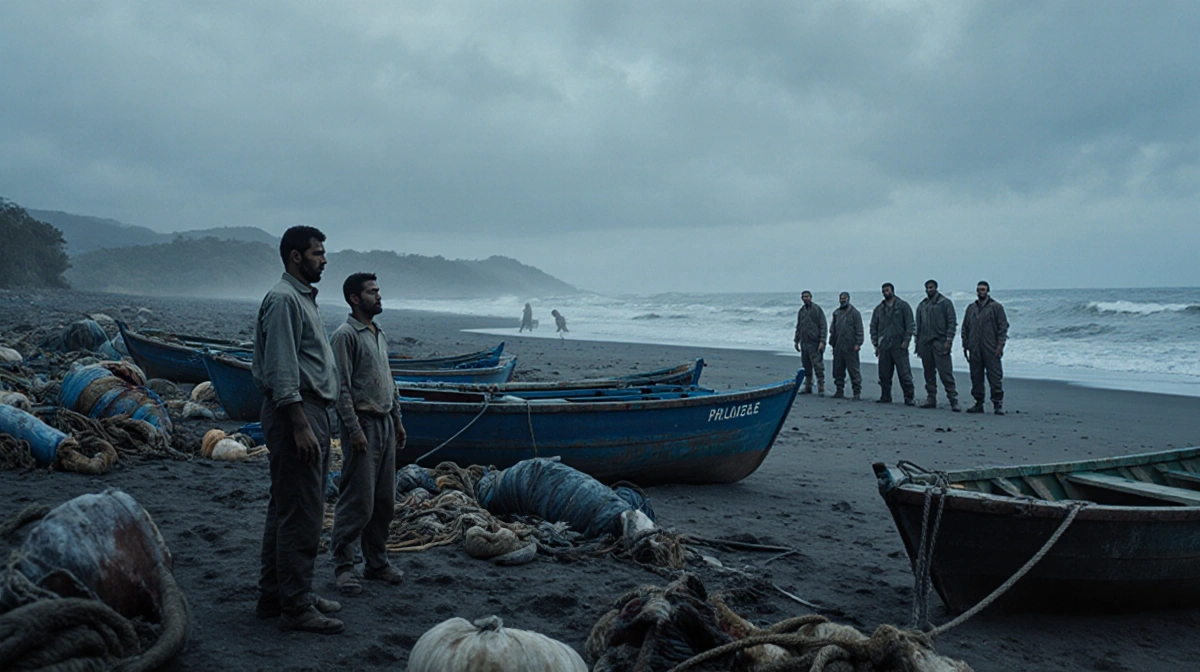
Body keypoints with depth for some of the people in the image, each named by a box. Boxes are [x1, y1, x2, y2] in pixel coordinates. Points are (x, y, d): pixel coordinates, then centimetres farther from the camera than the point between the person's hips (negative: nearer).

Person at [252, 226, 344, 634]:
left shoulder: (305, 298, 20)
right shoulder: (283, 299, -12)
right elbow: (282, 371, -19)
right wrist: (300, 425, -23)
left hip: (312, 413, 11)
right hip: (295, 414, -11)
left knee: (286, 509, 15)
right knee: (300, 514, -8)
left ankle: (275, 595, 24)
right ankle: (295, 607, -1)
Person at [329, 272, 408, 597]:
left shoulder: (380, 334, 17)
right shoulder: (346, 335, -10)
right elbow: (341, 387, -15)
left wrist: (397, 420, 20)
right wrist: (354, 429, -19)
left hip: (385, 423, 8)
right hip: (362, 424, -8)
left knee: (385, 500, 11)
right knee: (358, 501, -6)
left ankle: (376, 561, 22)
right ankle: (344, 566, 4)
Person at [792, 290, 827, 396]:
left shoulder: (817, 309, -5)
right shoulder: (801, 311, 14)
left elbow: (823, 326, -9)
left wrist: (822, 341, -16)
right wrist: (796, 340, 18)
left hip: (815, 343, -6)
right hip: (804, 343, 6)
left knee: (818, 366, -6)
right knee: (806, 366, 10)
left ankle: (821, 388, -1)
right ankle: (808, 387, 18)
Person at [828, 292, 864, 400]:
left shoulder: (854, 312, -3)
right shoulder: (836, 313, 15)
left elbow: (859, 329, -6)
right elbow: (832, 329, 21)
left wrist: (858, 343, -13)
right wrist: (832, 342, 15)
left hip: (850, 347, -6)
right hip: (838, 347, 6)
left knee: (853, 369, -5)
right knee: (838, 370, 8)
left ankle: (857, 392, -3)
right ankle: (839, 390, 17)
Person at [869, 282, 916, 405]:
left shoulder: (903, 306, 4)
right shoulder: (879, 309, 14)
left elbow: (910, 325, 0)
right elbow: (873, 327, 16)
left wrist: (906, 341, -9)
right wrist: (875, 343, 7)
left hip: (899, 345, -4)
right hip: (884, 346, 4)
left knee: (904, 373, -7)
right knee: (884, 374, 5)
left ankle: (909, 397, -2)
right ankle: (885, 397, 13)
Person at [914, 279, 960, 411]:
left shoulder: (945, 303, 1)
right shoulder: (922, 305, 16)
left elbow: (952, 322, -3)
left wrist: (948, 340, -12)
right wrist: (917, 343, 14)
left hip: (940, 343, -5)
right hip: (925, 344, 5)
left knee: (946, 373, -10)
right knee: (929, 374, 7)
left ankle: (953, 400, -8)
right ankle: (931, 399, 14)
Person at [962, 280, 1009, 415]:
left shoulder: (996, 307, 1)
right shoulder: (971, 308, 15)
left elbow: (1003, 326, -3)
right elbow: (965, 328, 18)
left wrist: (1000, 345, -10)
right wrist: (965, 345, 11)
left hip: (991, 349, -5)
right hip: (974, 350, 5)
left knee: (995, 377, -6)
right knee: (976, 377, 6)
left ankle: (998, 405, -2)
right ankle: (978, 403, 13)